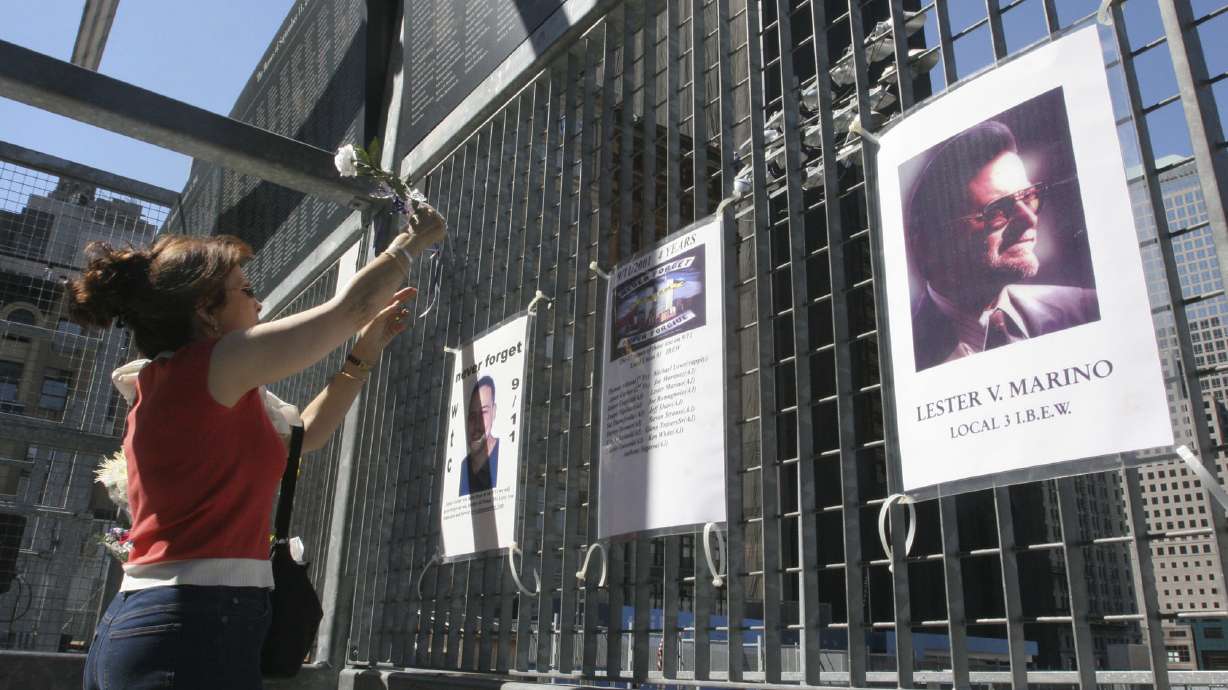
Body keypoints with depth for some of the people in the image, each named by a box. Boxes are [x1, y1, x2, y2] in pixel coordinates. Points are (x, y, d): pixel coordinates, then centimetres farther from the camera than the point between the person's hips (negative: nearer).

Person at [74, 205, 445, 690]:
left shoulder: (163, 387, 17)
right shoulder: (210, 365, -11)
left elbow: (305, 434, 23)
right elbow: (351, 306, -5)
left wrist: (365, 354, 21)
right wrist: (412, 241, 11)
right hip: (197, 629, -10)